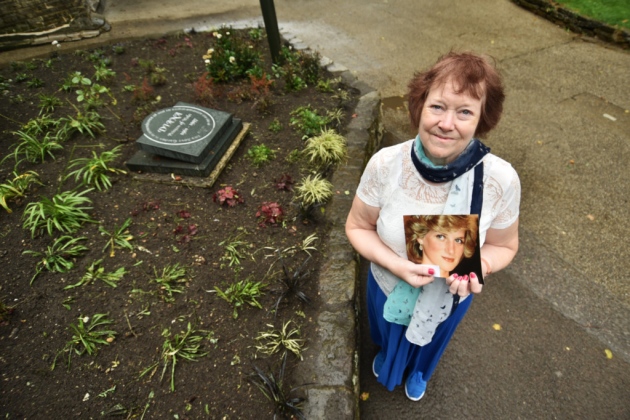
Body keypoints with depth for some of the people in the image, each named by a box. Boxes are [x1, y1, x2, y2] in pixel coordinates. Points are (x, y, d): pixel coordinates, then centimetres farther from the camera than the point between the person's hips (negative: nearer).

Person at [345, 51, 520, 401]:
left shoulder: (500, 179, -29)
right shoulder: (385, 164, -30)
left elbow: (503, 245, -10)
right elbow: (357, 227, -16)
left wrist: (478, 267, -33)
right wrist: (397, 265, -32)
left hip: (449, 298, 1)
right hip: (388, 287, 0)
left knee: (428, 344, 35)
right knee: (389, 338, 35)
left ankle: (418, 371, 73)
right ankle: (387, 359, 74)